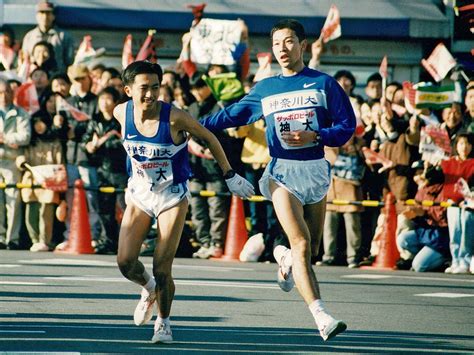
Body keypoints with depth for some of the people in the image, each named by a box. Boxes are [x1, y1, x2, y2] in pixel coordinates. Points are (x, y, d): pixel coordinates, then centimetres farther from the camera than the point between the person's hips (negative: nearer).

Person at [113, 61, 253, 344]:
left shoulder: (175, 117, -23)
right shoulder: (122, 113, -11)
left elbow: (209, 139, -7)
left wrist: (230, 175, -2)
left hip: (172, 196, -3)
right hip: (139, 193, 3)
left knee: (162, 270, -8)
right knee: (126, 262, -9)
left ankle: (164, 322, 18)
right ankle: (149, 289, 27)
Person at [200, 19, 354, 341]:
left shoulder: (323, 83, 4)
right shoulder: (265, 89, 10)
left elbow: (347, 126, 0)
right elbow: (233, 114, 23)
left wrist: (314, 136, -15)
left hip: (316, 169, 1)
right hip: (282, 173, -1)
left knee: (312, 249, 6)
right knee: (302, 244, -17)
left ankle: (286, 261, 44)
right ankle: (321, 317, -23)